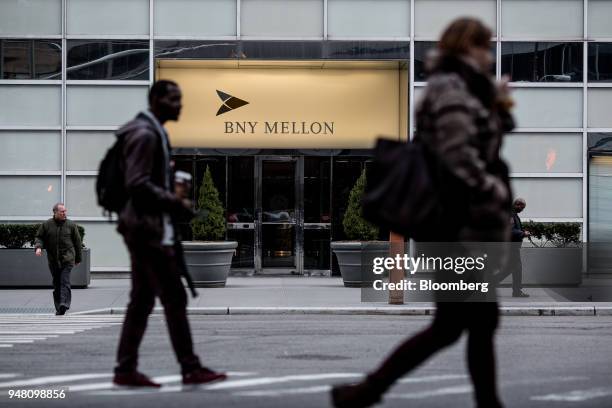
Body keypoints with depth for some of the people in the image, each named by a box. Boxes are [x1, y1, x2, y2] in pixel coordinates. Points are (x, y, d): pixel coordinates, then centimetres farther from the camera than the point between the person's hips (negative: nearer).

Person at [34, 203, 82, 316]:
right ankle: (58, 308, 12)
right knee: (56, 283, 6)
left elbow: (77, 242, 10)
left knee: (65, 281, -16)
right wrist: (38, 247, -11)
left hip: (67, 259, -2)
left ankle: (64, 303, -27)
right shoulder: (46, 225, 5)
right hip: (53, 259, 2)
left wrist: (78, 259, 12)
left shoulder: (71, 225, 4)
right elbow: (39, 237, 11)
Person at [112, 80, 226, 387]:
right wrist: (176, 202, -15)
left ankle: (126, 369, 11)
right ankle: (190, 369, -5)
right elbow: (137, 184, -21)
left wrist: (172, 196, 12)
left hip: (147, 227, 11)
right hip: (149, 228, -11)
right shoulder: (145, 134, -14)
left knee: (142, 300, 10)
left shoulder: (153, 132, 18)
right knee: (174, 298, -8)